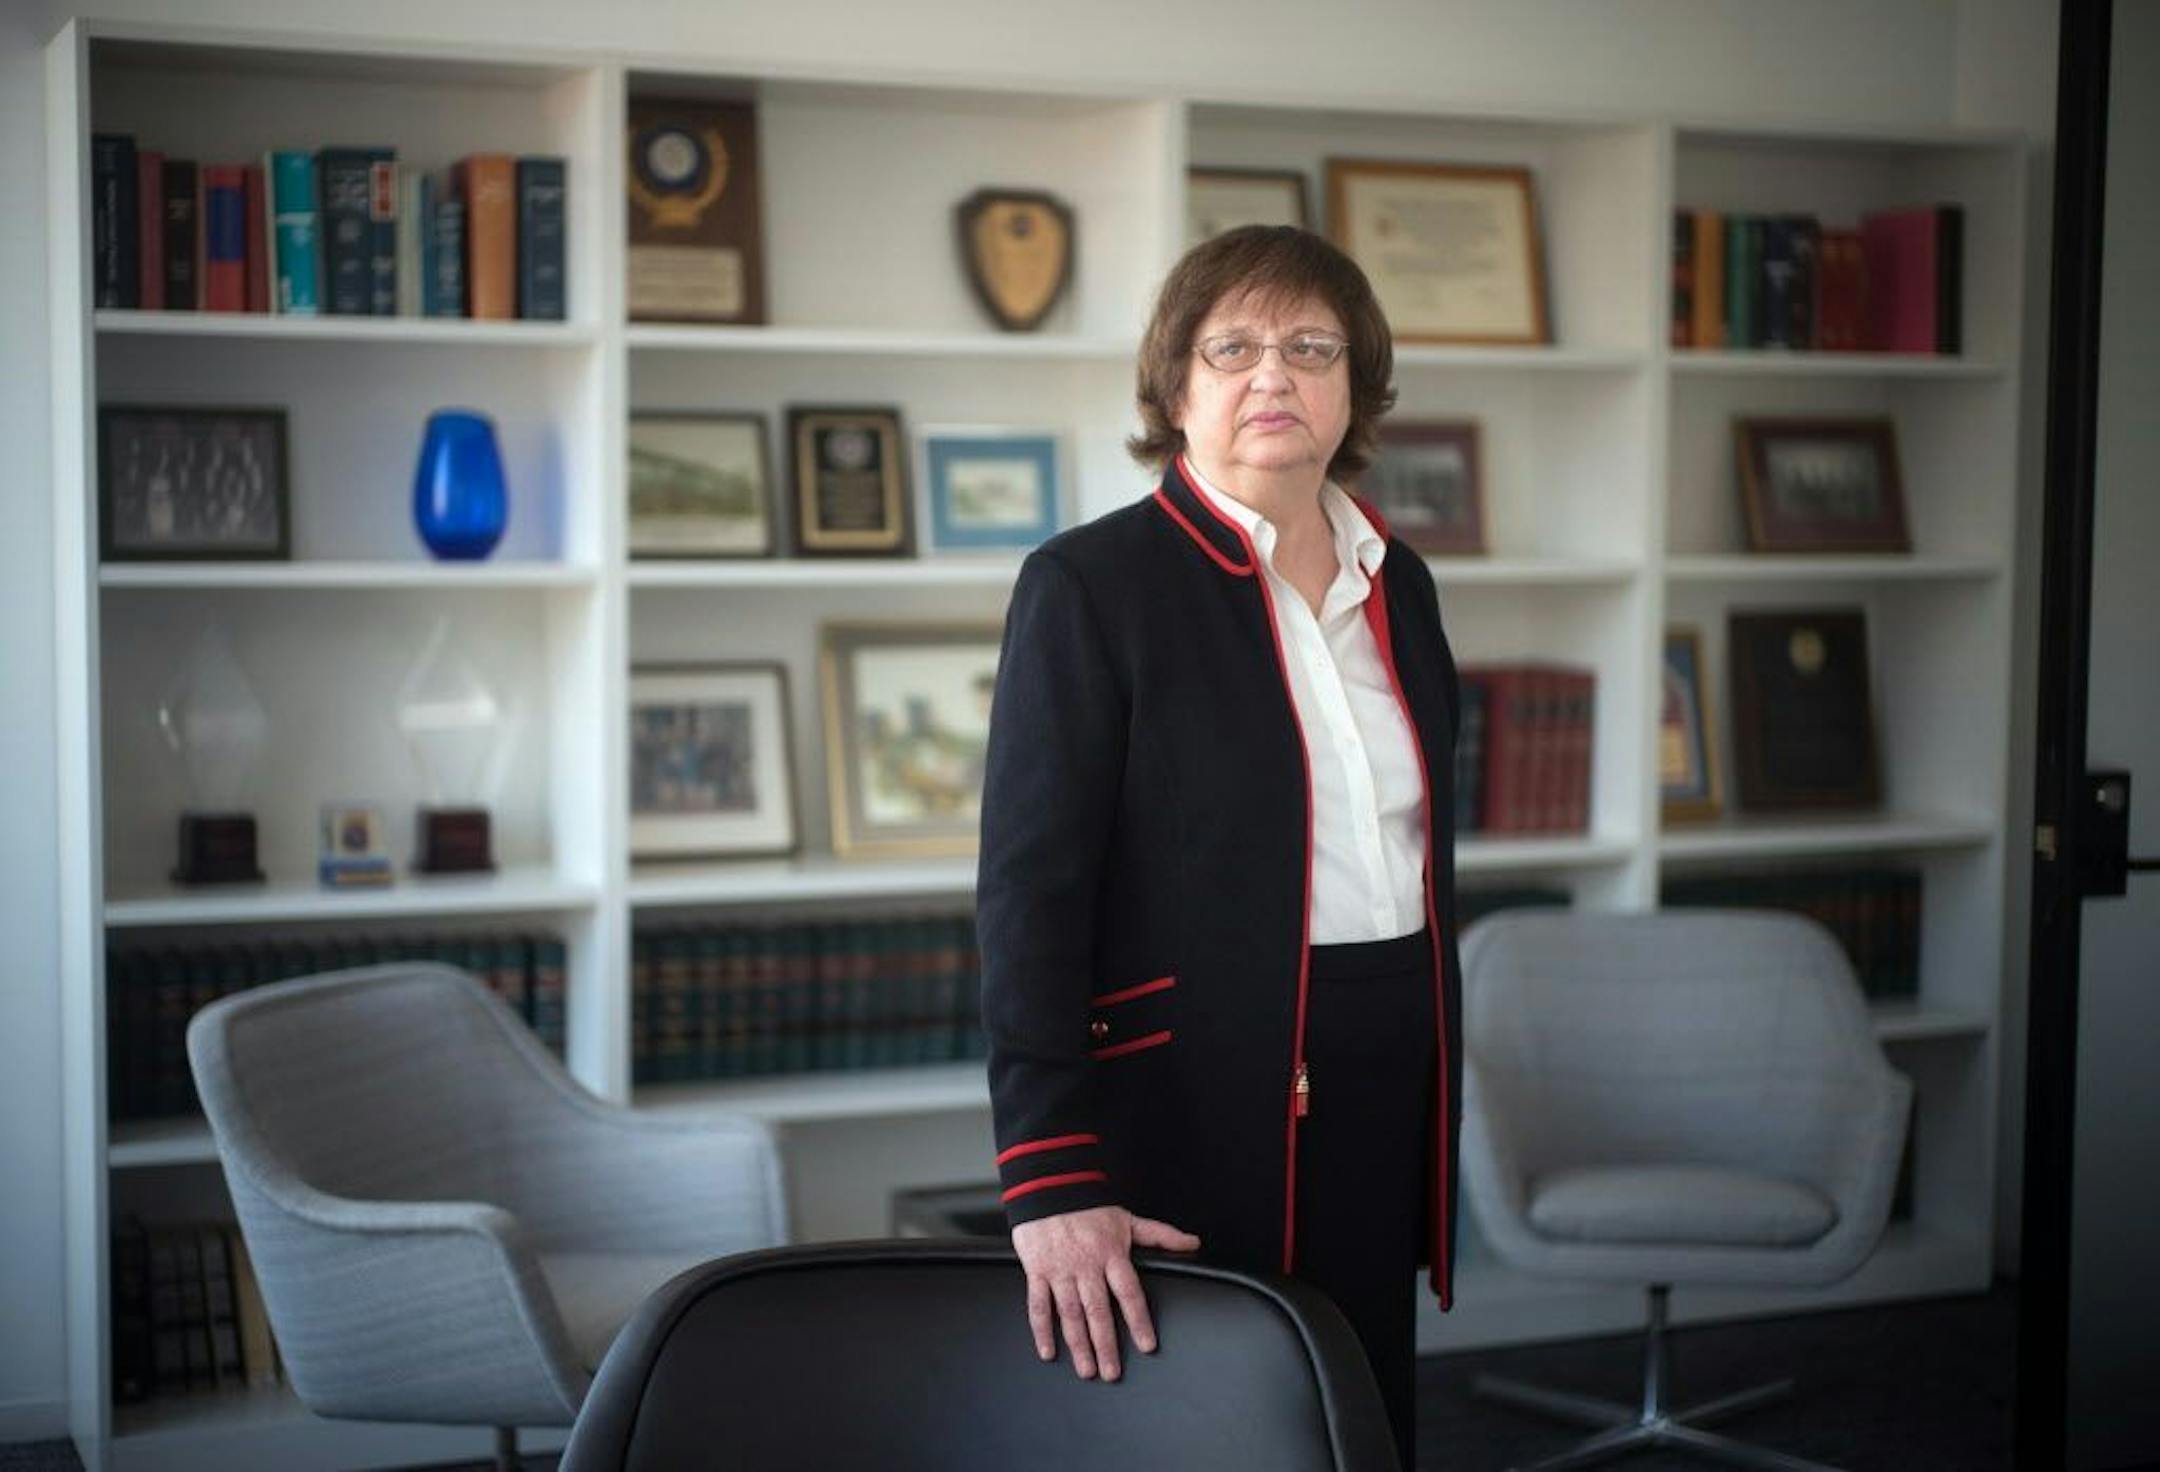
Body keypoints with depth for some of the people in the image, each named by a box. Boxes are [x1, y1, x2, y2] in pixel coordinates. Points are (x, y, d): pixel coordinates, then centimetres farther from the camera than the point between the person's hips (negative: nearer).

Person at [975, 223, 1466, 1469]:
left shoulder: (1399, 583, 11)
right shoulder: (1090, 584, -8)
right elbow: (1030, 891, -14)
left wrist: (1438, 1109, 16)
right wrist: (1051, 1179, -22)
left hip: (1381, 1116, 6)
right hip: (1194, 1113, -5)